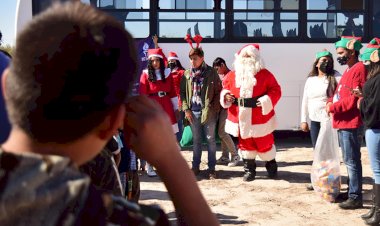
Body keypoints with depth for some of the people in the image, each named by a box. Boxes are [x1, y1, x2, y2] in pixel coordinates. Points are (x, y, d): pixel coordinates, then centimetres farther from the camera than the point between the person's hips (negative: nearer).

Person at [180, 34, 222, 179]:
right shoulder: (187, 74, 6)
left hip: (208, 112, -3)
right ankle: (195, 167, 21)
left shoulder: (211, 72, -2)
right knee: (196, 140, 12)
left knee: (210, 140, 4)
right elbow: (182, 92, 9)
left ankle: (211, 168, 12)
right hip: (193, 112, 3)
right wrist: (186, 109, 0)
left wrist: (213, 108, -9)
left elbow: (218, 91, -2)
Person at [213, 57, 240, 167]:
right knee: (221, 132, 10)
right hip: (220, 106, 9)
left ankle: (235, 155, 2)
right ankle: (225, 157, 18)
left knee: (222, 132, -10)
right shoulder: (220, 76, 16)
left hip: (227, 107, -9)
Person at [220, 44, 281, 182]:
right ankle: (249, 170, 26)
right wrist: (226, 96, -7)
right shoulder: (232, 75, 4)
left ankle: (271, 166, 33)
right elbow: (225, 89, 15)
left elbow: (276, 90, -6)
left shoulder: (264, 74, -4)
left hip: (260, 117, -3)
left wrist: (267, 100, -21)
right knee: (245, 144, 12)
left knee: (265, 144, 9)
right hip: (241, 118, 3)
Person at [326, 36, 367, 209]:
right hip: (343, 122, 10)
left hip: (351, 123, -10)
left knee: (352, 161, -6)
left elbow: (354, 99, -19)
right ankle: (351, 191, 26)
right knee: (349, 160, 16)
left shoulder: (359, 69, -12)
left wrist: (333, 107, -12)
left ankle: (356, 197, 0)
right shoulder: (348, 70, 19)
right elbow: (340, 94, 22)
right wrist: (331, 103, 2)